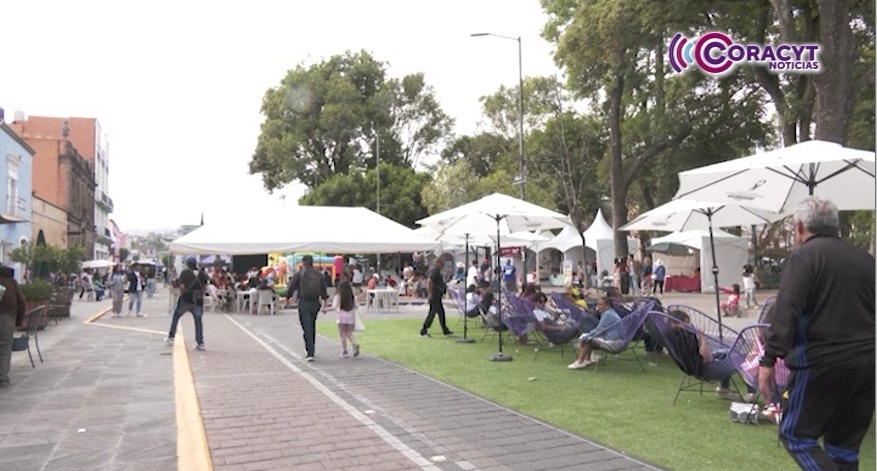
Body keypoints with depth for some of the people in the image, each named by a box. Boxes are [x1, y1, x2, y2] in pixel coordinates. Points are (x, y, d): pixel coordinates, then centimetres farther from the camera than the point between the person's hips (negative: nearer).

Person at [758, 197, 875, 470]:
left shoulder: (803, 256, -7)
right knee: (845, 444, 15)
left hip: (823, 362, -7)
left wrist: (769, 360, -18)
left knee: (796, 435, 3)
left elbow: (787, 313, -17)